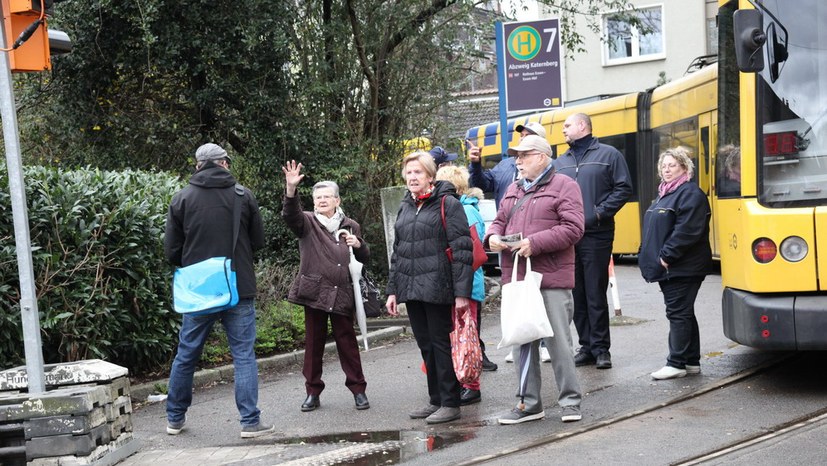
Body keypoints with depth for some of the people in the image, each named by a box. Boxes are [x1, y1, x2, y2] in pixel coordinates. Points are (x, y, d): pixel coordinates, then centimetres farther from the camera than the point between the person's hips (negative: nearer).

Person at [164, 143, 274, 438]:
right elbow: (258, 242, 5)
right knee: (244, 355, 4)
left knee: (186, 356, 13)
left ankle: (175, 419, 24)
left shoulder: (182, 199, -2)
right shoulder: (244, 196, -3)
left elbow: (172, 251, 0)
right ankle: (250, 422, 2)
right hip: (239, 289, -1)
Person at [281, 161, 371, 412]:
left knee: (347, 341, 5)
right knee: (313, 342, 6)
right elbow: (290, 215, -19)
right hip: (314, 291, -1)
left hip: (342, 294, 1)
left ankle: (358, 389, 14)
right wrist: (291, 189, -36)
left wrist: (359, 245, -5)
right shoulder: (308, 222, 3)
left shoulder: (350, 226, 11)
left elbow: (364, 259, 18)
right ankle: (313, 392, 15)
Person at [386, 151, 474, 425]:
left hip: (437, 289, -7)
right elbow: (397, 252, 20)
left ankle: (450, 403, 7)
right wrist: (392, 290, 15)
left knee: (442, 344, -2)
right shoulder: (405, 207, 16)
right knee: (426, 346, 11)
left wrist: (462, 292, -16)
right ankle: (435, 400, 21)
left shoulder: (447, 204, -5)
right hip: (411, 289, 7)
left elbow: (462, 250, -10)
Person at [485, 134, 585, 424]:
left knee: (558, 342, -2)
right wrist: (493, 236, -1)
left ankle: (570, 401, 12)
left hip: (551, 280, -6)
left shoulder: (564, 186, -2)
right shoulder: (514, 190, 19)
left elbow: (573, 229, -12)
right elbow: (500, 220, 23)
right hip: (516, 279, 7)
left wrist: (535, 243, -19)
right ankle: (529, 404, 20)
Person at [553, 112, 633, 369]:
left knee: (596, 294, -4)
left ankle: (601, 348, 5)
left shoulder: (609, 155, 3)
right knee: (576, 295, 7)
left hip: (596, 235, -5)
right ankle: (586, 346, 15)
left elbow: (624, 188, -2)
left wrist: (601, 212, -11)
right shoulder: (560, 162, 17)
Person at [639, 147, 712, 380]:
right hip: (668, 268, 10)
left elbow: (686, 231, -22)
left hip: (682, 268, -10)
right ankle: (692, 361, 20)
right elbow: (653, 230, 22)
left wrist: (667, 256, -21)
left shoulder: (690, 193, -12)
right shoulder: (664, 193, 19)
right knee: (683, 313, 13)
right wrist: (650, 258, 13)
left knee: (679, 313, -6)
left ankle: (677, 363, -1)